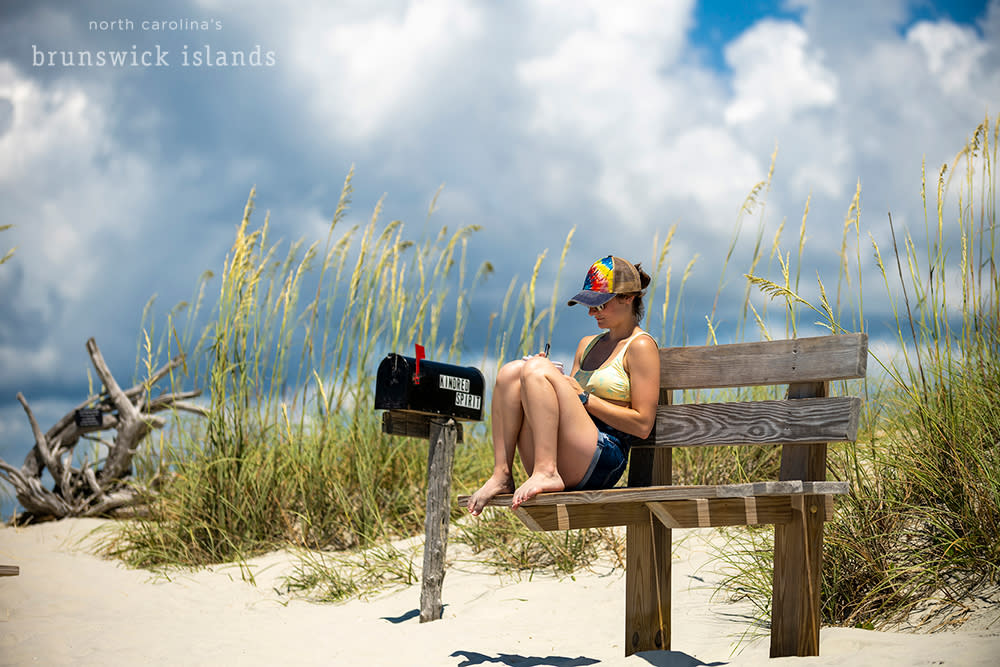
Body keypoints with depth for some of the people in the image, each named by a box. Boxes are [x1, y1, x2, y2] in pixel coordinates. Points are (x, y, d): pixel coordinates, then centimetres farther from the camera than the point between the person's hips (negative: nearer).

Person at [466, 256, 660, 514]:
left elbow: (642, 425, -6)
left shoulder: (641, 346, 2)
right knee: (511, 371, -9)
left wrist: (584, 397, -7)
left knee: (536, 368, -20)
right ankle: (501, 475, -19)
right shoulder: (587, 344, 26)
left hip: (603, 459, -7)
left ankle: (546, 473, -30)